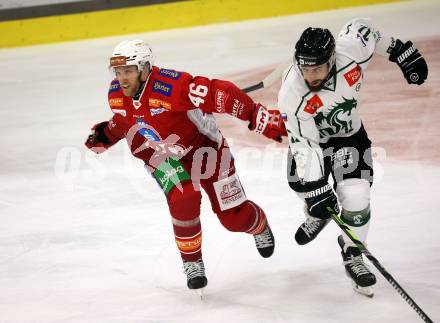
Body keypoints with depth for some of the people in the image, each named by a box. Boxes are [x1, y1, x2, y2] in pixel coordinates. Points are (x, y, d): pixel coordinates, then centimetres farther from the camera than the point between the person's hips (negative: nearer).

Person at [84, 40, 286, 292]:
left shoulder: (172, 86, -36)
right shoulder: (117, 96, -14)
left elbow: (221, 94, -37)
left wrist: (259, 116, -39)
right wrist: (104, 136, -5)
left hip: (203, 146, -3)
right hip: (162, 156, 3)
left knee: (234, 216, 0)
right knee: (183, 200, -26)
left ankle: (260, 226, 39)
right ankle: (192, 262, -2)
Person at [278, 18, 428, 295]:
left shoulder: (351, 48, -32)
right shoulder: (292, 95, -36)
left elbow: (364, 28, -8)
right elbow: (304, 143, -32)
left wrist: (402, 52, -1)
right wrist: (316, 191, -34)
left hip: (349, 133, 1)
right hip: (311, 135, -1)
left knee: (356, 196, -11)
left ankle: (352, 253, 13)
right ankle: (320, 213, 30)